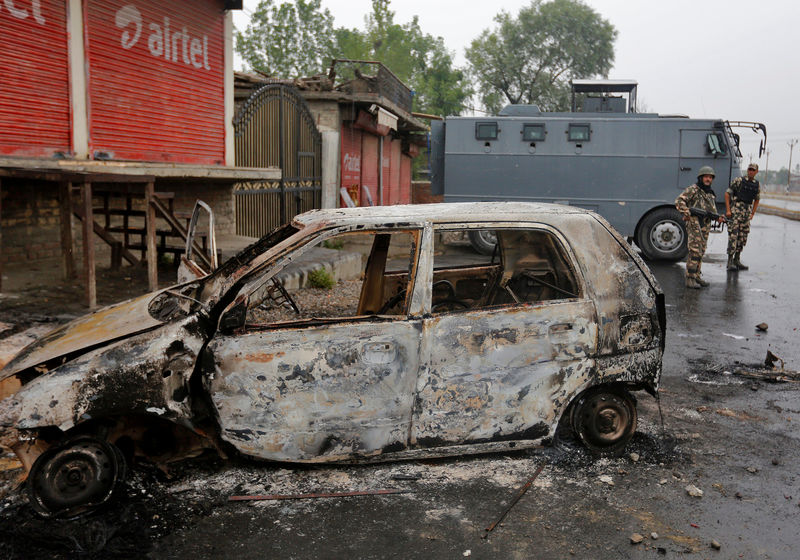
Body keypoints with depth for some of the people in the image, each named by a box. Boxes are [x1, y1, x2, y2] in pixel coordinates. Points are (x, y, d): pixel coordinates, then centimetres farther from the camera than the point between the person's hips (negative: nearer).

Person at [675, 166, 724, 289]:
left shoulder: (711, 194, 19)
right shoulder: (693, 189, -5)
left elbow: (713, 209, 26)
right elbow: (679, 201, -13)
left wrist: (718, 217, 7)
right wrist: (687, 213, -23)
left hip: (706, 226, 8)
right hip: (694, 224, -8)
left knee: (701, 252, 10)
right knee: (695, 252, -12)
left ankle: (696, 276, 18)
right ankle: (690, 279, -10)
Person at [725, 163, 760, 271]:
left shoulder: (757, 185, 12)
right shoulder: (739, 180, -3)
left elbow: (756, 200, 24)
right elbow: (727, 193, -3)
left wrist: (752, 214, 15)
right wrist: (728, 210, -10)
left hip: (747, 212, 6)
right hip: (735, 210, -6)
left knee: (742, 238, 8)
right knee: (733, 236, -11)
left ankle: (737, 261, 17)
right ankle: (730, 262, -10)